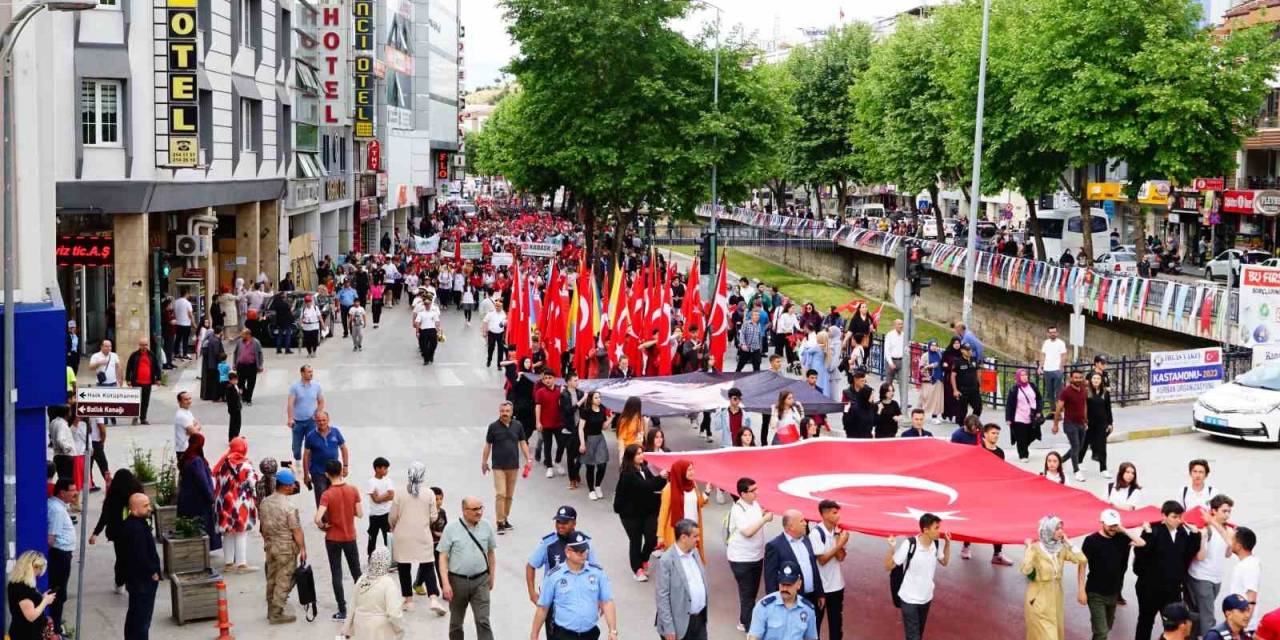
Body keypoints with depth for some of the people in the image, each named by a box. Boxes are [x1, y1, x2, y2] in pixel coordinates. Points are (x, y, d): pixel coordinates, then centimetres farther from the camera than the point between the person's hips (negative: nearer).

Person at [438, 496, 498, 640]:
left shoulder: (486, 526, -1)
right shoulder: (451, 528, -9)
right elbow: (443, 557, -7)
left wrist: (491, 576, 16)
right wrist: (446, 583, -13)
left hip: (481, 581, 1)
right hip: (458, 580, -1)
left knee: (483, 621, -7)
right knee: (456, 622, 16)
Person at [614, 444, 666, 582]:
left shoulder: (644, 468, 6)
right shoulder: (627, 474, -17)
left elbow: (653, 485, 5)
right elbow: (644, 486, -27)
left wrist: (663, 479, -12)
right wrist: (660, 478, -25)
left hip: (648, 509, 6)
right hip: (630, 512, -6)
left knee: (652, 538, -1)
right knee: (636, 540, 3)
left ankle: (643, 560, 28)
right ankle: (637, 568, 21)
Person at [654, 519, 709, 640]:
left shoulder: (695, 552, 7)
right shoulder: (667, 561, -17)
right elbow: (662, 597, -17)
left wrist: (704, 614, 14)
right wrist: (668, 628, -19)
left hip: (700, 619, 7)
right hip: (680, 623, -7)